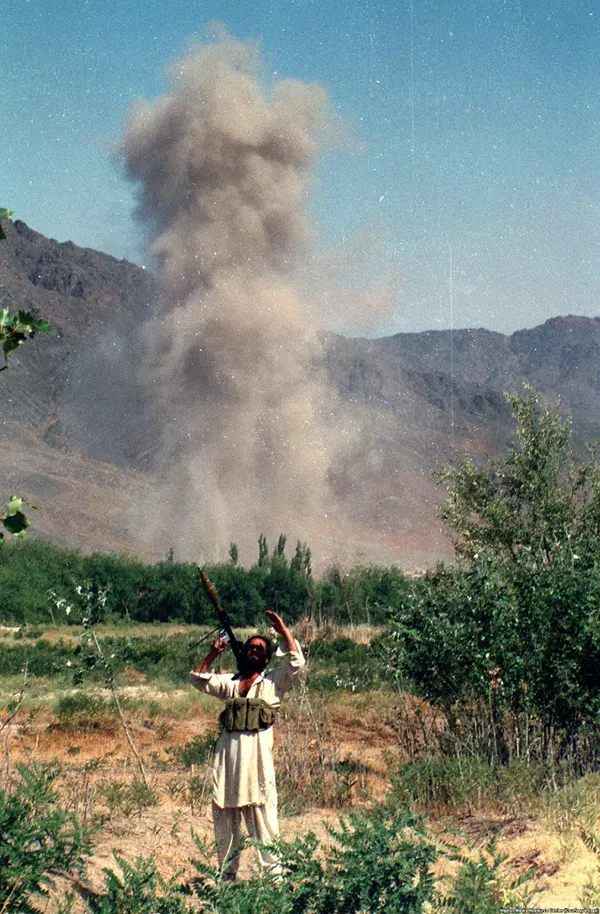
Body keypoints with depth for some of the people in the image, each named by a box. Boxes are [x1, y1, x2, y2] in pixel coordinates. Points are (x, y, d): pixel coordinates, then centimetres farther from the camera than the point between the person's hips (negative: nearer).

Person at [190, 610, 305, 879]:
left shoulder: (273, 681, 10)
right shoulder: (229, 682, 21)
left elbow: (296, 662, -2)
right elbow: (199, 678, 18)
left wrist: (283, 630, -1)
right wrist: (213, 654, 7)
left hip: (258, 754, -4)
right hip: (228, 754, 4)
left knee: (263, 815, -6)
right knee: (225, 815, 7)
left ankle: (273, 870, -3)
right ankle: (227, 872, 16)